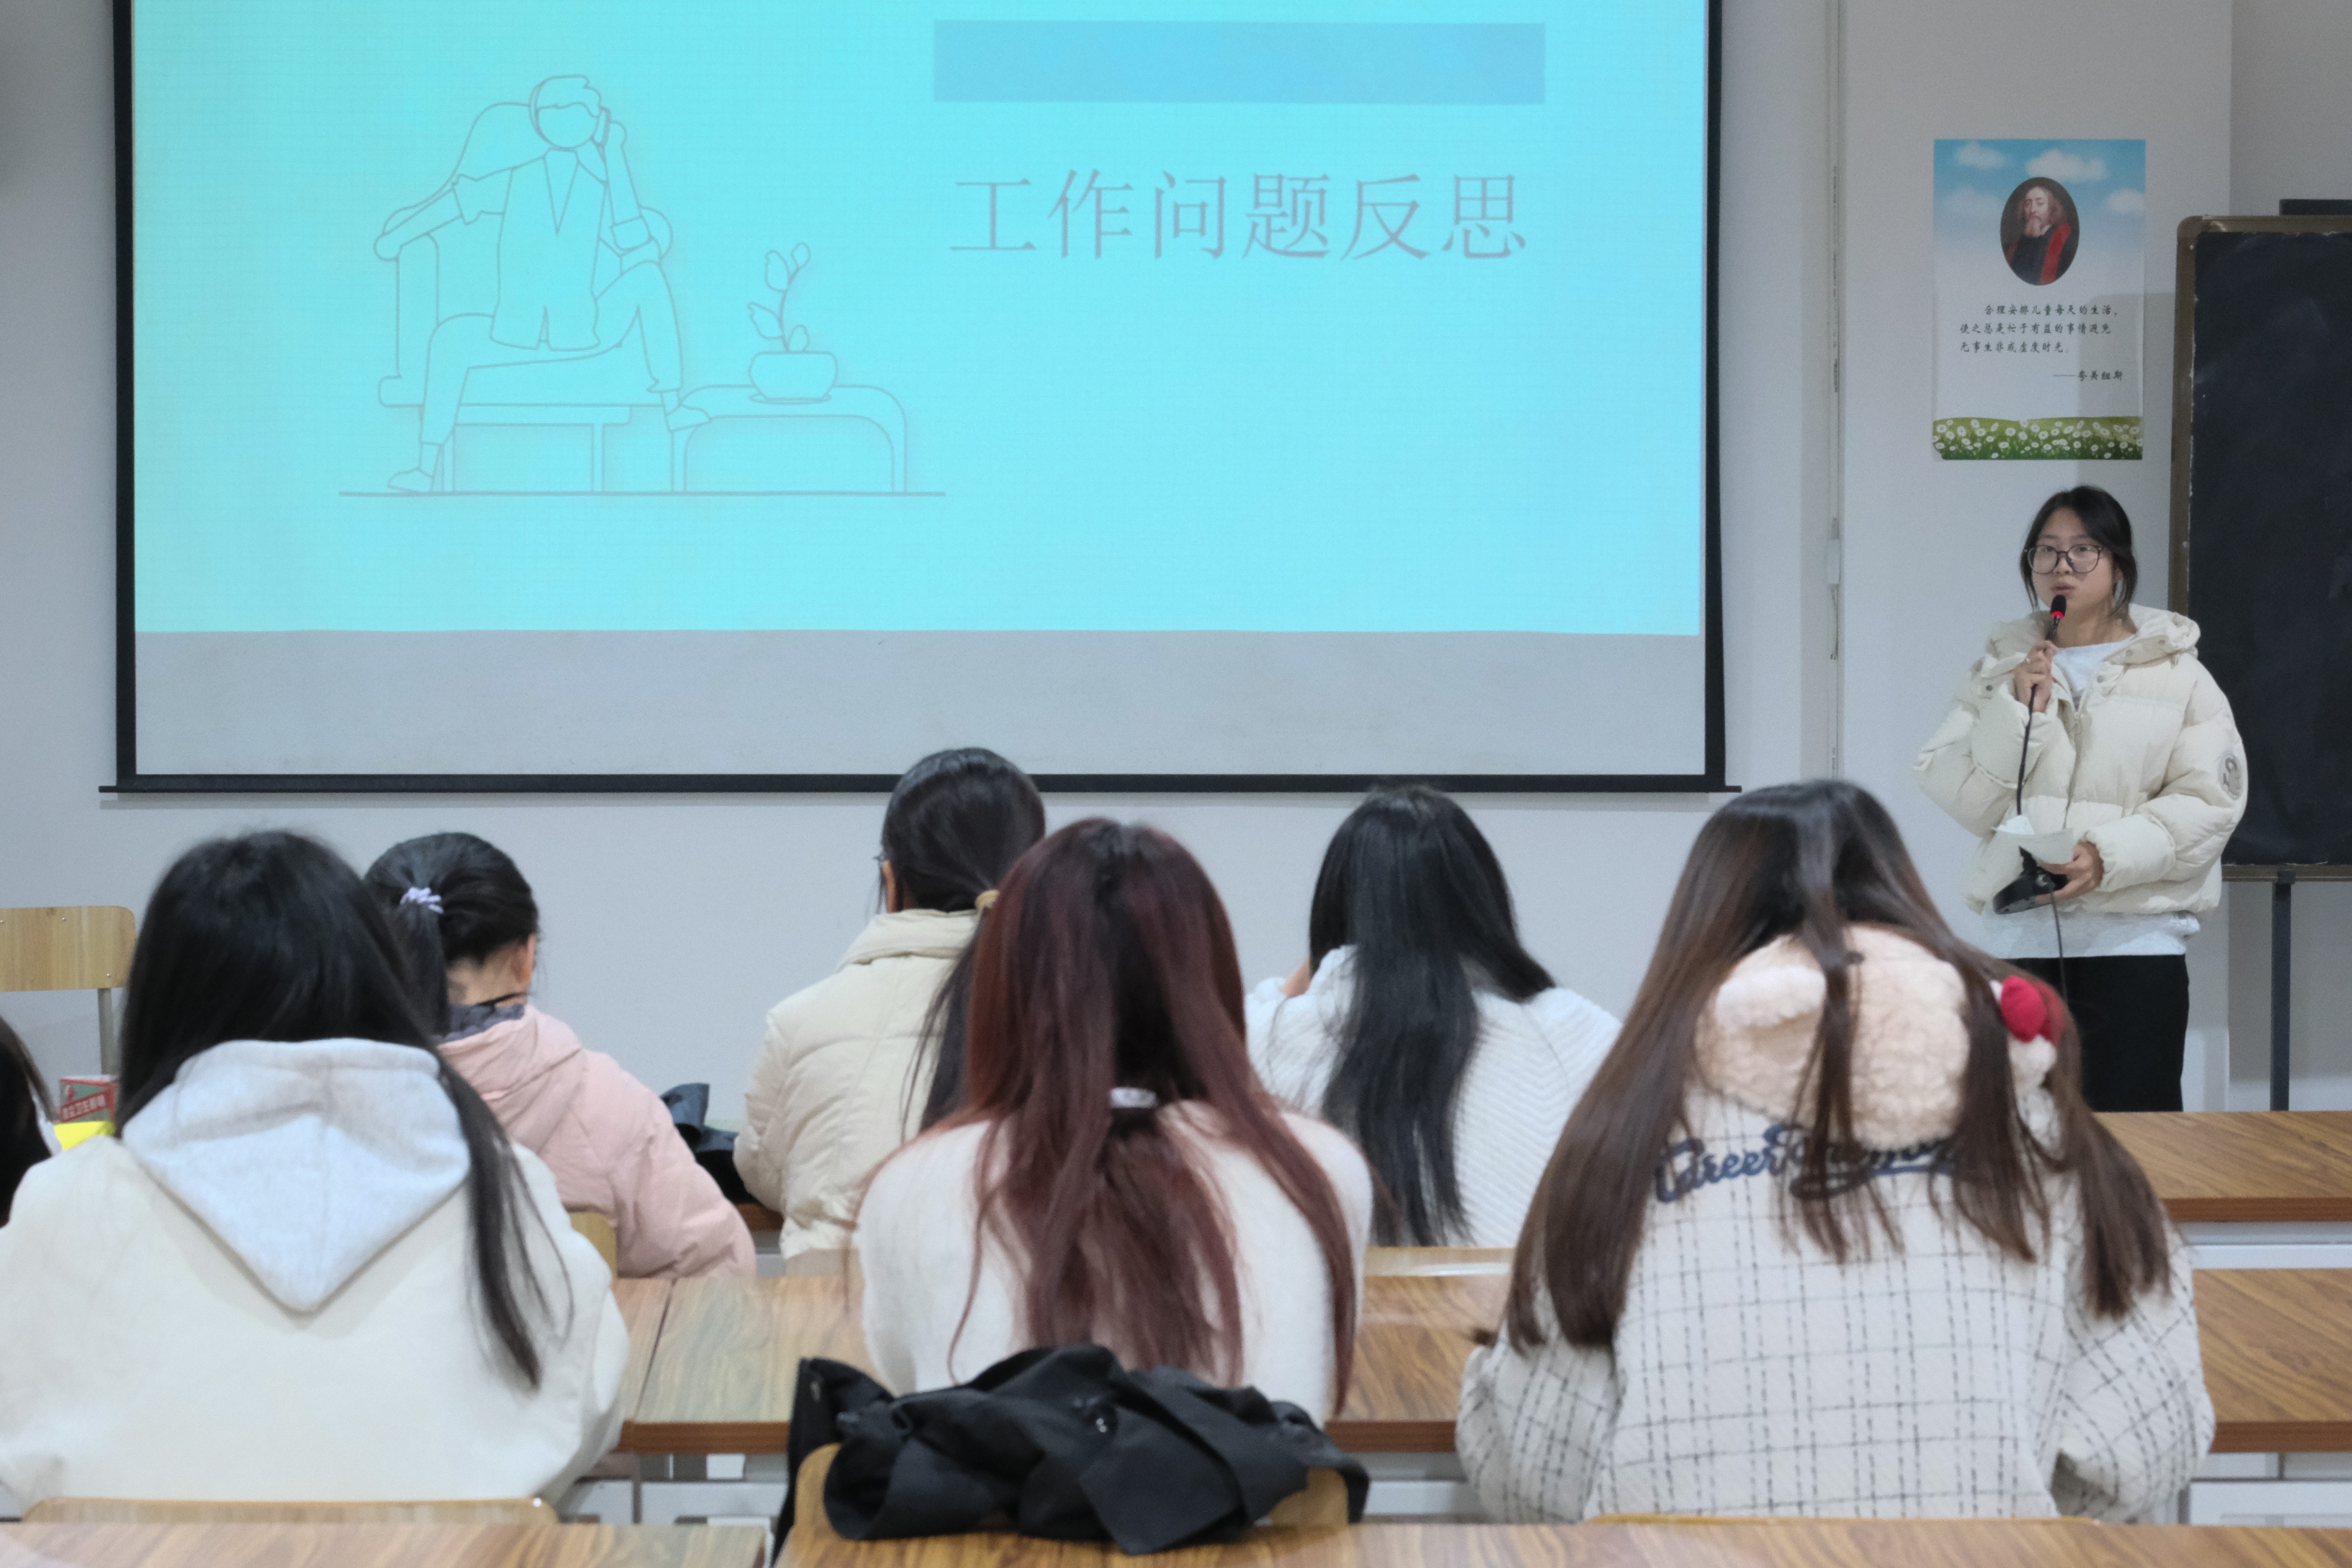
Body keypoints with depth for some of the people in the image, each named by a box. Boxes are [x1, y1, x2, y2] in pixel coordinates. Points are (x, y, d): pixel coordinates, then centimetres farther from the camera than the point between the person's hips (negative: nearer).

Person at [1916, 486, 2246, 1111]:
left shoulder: (2175, 672, 4)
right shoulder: (2002, 669, 12)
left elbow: (2209, 800, -5)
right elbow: (1960, 796, 3)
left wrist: (2110, 856, -17)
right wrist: (2018, 710, -9)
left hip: (2136, 938, -2)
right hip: (2019, 935, 3)